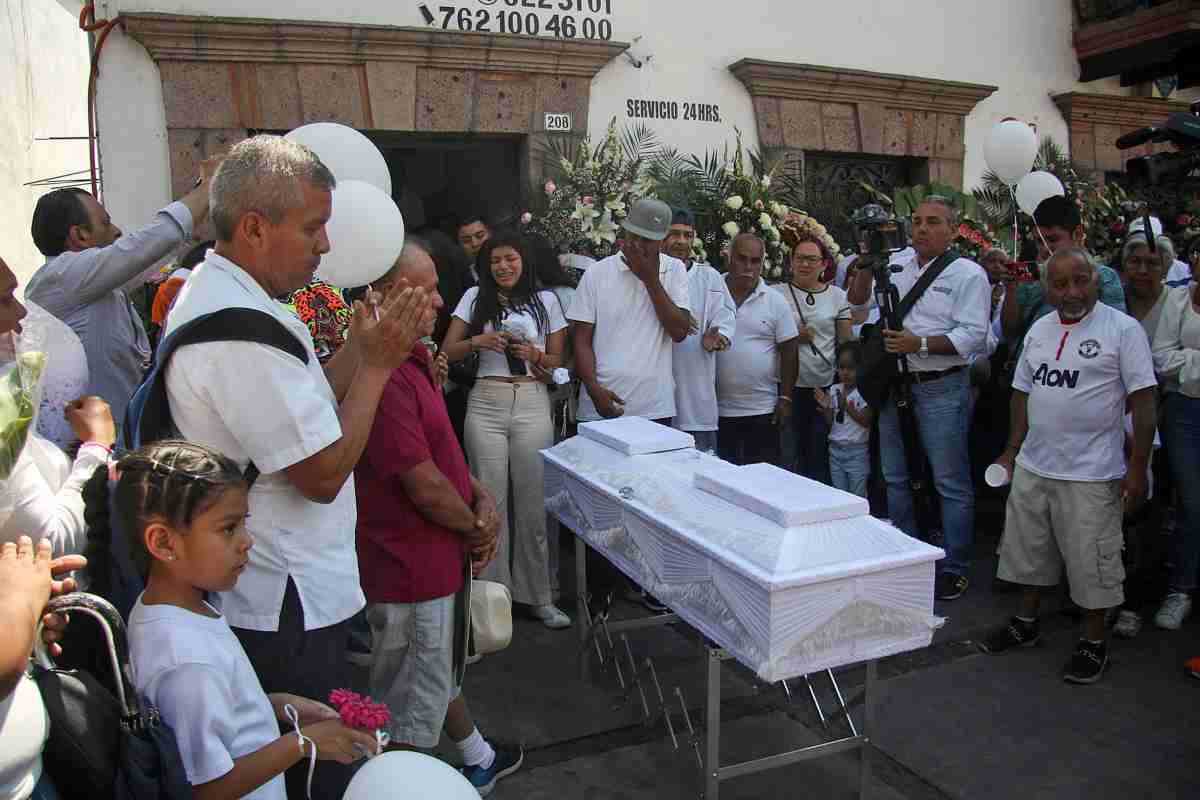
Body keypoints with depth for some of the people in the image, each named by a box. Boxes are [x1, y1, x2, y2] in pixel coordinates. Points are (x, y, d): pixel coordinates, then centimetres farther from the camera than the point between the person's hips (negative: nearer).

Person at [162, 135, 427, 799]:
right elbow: (323, 473, -25)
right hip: (285, 607, -11)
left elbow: (297, 411, 12)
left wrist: (360, 348, 0)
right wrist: (378, 363, -16)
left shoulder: (211, 295, 8)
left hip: (254, 591, 11)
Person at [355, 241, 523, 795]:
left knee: (441, 668, 30)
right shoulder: (382, 375, -28)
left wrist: (483, 497, -1)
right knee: (412, 705, 9)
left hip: (438, 556, 11)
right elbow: (424, 485, -26)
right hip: (412, 567, -11)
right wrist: (478, 527, -9)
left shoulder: (411, 359, 6)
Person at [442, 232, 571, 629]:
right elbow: (447, 351, 5)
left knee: (533, 500, 2)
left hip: (532, 403, 0)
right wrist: (478, 341, -13)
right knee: (490, 500, 1)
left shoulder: (546, 300, 9)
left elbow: (558, 361, 11)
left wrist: (535, 355, -10)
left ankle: (538, 595, 12)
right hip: (486, 403, 0)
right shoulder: (475, 297, 8)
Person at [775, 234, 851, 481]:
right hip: (789, 386, -1)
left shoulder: (838, 296, 7)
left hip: (827, 387, 1)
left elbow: (846, 344, 8)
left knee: (821, 458, 5)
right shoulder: (776, 293, 2)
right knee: (790, 455, 3)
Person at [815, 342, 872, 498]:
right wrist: (826, 407, -11)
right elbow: (830, 423, 6)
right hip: (835, 449, 5)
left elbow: (867, 421, -16)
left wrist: (847, 407, -23)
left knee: (857, 496, 2)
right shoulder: (833, 390, 6)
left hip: (857, 451, -5)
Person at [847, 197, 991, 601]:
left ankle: (953, 568, 13)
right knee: (895, 477, 14)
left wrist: (920, 344, -21)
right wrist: (868, 263, 4)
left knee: (950, 483, 1)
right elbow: (857, 298, 20)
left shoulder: (968, 274, -4)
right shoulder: (897, 267, 11)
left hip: (942, 389, -6)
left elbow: (973, 336, -13)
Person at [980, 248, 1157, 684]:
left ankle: (1094, 643, 23)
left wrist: (1137, 468, -13)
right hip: (1033, 467, 6)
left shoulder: (1123, 329, -9)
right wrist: (1012, 451, 12)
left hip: (1091, 475, -6)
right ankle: (1026, 623, 35)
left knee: (1091, 562, 4)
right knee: (1029, 549, 17)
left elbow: (1144, 401, -10)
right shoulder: (1039, 330, 8)